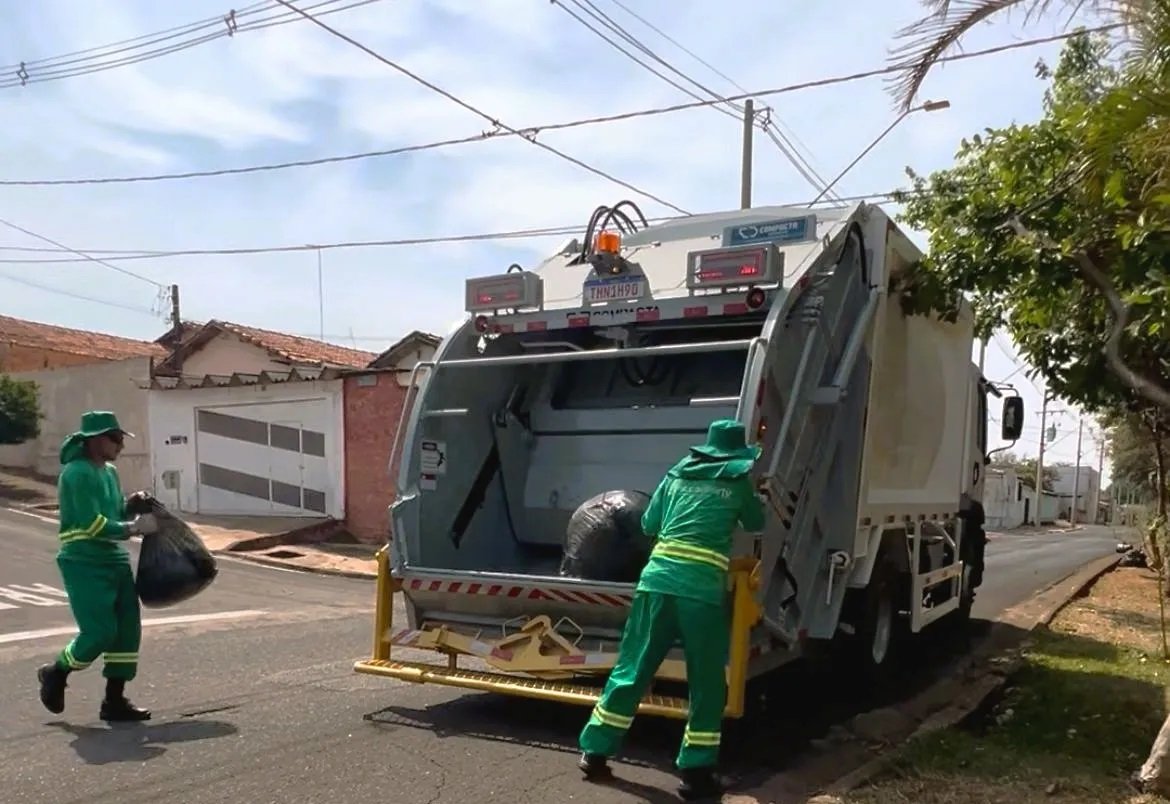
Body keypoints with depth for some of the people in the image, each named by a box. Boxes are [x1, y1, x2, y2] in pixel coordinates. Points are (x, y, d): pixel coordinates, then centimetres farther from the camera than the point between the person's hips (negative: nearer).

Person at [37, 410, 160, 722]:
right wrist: (134, 528, -19)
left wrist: (132, 505, 2)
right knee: (100, 632, -8)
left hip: (114, 559, 9)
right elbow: (92, 523, -21)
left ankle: (115, 700, 15)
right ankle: (55, 674, 21)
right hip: (84, 564, -9)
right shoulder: (77, 473, -14)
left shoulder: (109, 471, 13)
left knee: (128, 629, 6)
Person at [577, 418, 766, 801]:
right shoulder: (739, 480, 10)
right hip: (704, 589, -3)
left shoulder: (677, 474, 16)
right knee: (706, 683, 9)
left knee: (630, 670, 12)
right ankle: (696, 772, 10)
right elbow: (756, 523, 26)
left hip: (657, 580, 3)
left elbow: (649, 524, 21)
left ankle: (594, 752, 20)